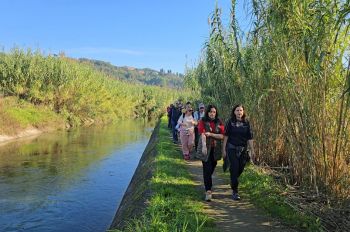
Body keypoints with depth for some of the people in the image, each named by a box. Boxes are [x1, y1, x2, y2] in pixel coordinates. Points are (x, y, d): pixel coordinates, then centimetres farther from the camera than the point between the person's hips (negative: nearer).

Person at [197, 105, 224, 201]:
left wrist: (211, 134, -16)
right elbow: (202, 134, -17)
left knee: (212, 168, 14)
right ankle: (208, 191, -7)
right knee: (207, 169, -9)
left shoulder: (219, 123, 5)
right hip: (206, 149, -3)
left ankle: (207, 184, 39)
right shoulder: (203, 121, -3)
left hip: (215, 149, 4)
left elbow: (222, 136, -3)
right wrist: (204, 146, -30)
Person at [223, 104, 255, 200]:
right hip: (232, 148, -3)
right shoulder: (230, 122, -4)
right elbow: (226, 136, -3)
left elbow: (250, 137, 4)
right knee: (234, 168, -6)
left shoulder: (246, 123, 3)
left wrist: (252, 150, 2)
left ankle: (233, 181, 39)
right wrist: (224, 149, -5)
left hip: (243, 149, 3)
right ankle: (235, 191, 3)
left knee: (241, 168, 9)